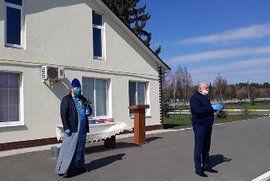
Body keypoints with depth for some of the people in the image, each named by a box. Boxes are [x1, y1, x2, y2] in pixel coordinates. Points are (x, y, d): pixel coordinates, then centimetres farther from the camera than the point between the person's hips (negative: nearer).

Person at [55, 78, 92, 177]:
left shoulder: (82, 99, 16)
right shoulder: (66, 99, -4)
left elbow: (89, 111, 23)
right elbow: (63, 115, -10)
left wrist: (88, 110, -2)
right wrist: (66, 128, -17)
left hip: (83, 128, 7)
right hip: (73, 129, -6)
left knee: (80, 148, 13)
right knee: (70, 148, -7)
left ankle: (78, 166, 23)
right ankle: (63, 168, 0)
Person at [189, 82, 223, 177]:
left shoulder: (205, 97, 17)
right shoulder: (195, 97, -12)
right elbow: (198, 109, -28)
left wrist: (216, 107, 3)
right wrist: (212, 107, -25)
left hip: (207, 125, 9)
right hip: (200, 126, -9)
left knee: (206, 147, 15)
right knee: (199, 147, -3)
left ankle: (206, 166, 25)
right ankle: (198, 168, 4)